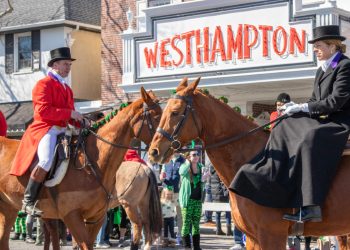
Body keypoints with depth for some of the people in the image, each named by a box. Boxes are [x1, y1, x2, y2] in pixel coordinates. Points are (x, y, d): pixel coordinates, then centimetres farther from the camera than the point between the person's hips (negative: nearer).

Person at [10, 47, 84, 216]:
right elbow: (43, 111, -17)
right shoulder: (44, 84, -4)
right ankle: (28, 200, -25)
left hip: (62, 131, 10)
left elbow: (69, 117, 26)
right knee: (46, 161, -33)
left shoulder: (66, 88, 24)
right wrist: (70, 113, -19)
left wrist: (81, 122, 5)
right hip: (44, 129, -9)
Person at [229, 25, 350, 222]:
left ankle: (310, 207, -40)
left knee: (310, 140, -34)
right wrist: (297, 107, -1)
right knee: (285, 129, 3)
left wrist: (303, 107, -15)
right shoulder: (323, 70, 18)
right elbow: (316, 102, 19)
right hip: (323, 120, 10)